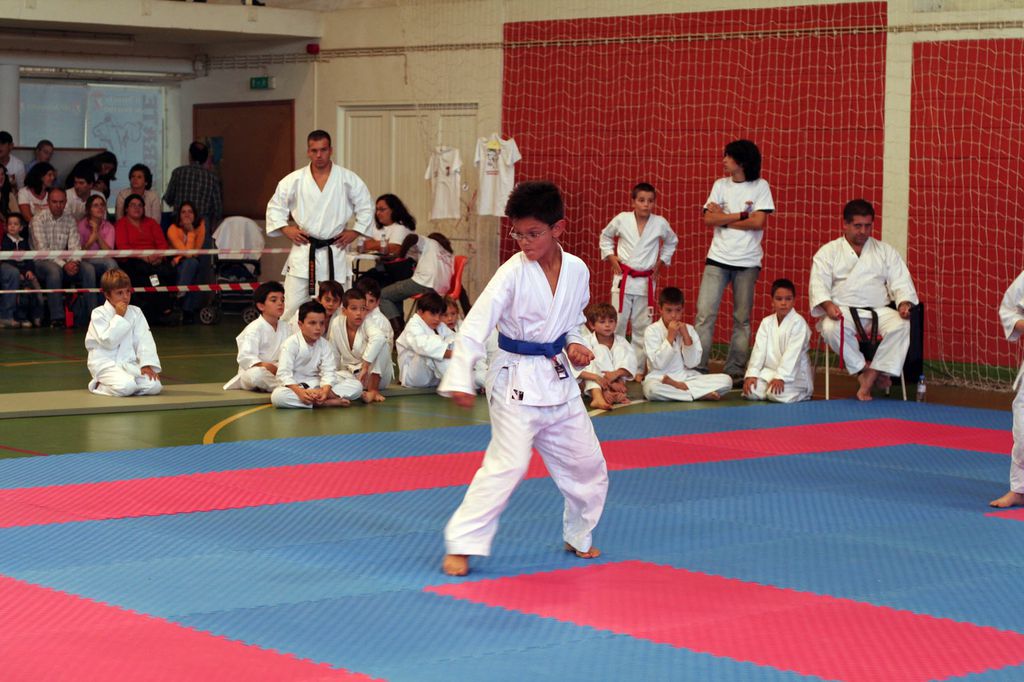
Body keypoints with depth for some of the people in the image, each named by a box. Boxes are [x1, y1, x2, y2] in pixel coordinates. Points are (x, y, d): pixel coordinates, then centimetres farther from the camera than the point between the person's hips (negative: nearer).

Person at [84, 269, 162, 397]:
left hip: (128, 363, 5)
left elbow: (144, 341, 0)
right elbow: (108, 341, -18)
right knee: (126, 386, -32)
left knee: (154, 386, -17)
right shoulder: (98, 314, -6)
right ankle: (99, 386, -1)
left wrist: (147, 364, -13)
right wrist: (119, 317, -15)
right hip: (105, 364, -5)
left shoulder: (135, 312, 8)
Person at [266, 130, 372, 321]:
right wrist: (285, 229, 0)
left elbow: (365, 207, 11)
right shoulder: (295, 180, 0)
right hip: (304, 251, 0)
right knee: (292, 306, -4)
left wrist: (354, 232, 3)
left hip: (334, 252, 1)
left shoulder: (348, 179, 1)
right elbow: (275, 206, 11)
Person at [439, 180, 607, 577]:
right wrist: (459, 380, -31)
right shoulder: (513, 273, -16)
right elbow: (476, 325, -21)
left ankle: (579, 537, 34)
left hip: (558, 377, 6)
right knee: (508, 464, -16)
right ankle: (461, 545, -10)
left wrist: (574, 344, -5)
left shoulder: (577, 271, -2)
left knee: (587, 464, 13)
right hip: (516, 380, -6)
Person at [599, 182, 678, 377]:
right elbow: (605, 236, 13)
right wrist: (611, 257, 3)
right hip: (623, 279, -1)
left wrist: (661, 262, 10)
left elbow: (672, 242, 17)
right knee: (617, 324, -1)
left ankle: (638, 369, 14)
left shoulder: (660, 224, -4)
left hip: (645, 281, 1)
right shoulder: (621, 220, -6)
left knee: (642, 327, 6)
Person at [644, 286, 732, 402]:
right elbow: (659, 364, -13)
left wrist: (686, 337, -10)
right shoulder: (652, 331, -3)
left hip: (686, 377, 4)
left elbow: (692, 363, -1)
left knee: (726, 380, -15)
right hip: (661, 378, -4)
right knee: (652, 389, -41)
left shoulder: (689, 330, 7)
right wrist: (670, 337, -16)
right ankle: (703, 394, -27)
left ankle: (680, 387, -18)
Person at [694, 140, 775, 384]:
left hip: (747, 262, -2)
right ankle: (697, 369, -6)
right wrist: (740, 215, -10)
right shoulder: (720, 185, 7)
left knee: (742, 319, 5)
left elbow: (758, 222, -12)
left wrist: (723, 217, -8)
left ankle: (735, 371, 11)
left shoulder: (760, 187, -1)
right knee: (705, 314, -7)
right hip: (718, 259, 2)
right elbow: (709, 220, -3)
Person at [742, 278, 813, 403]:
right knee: (751, 391, -18)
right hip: (769, 371, 5)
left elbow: (792, 353, -19)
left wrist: (780, 377, -27)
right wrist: (752, 374, -11)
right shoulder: (766, 322, 6)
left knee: (778, 395, -30)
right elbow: (759, 349, 0)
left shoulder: (798, 322, -12)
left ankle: (801, 393, 1)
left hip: (793, 374, -5)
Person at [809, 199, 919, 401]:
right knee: (831, 329, -38)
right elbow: (819, 284, -3)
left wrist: (904, 303, -13)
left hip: (878, 311, 2)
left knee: (901, 325, -31)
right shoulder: (828, 252, 8)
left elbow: (901, 282, 9)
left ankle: (868, 379, -26)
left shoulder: (885, 251, 15)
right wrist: (828, 305, -25)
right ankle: (866, 368, -16)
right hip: (842, 312, -2)